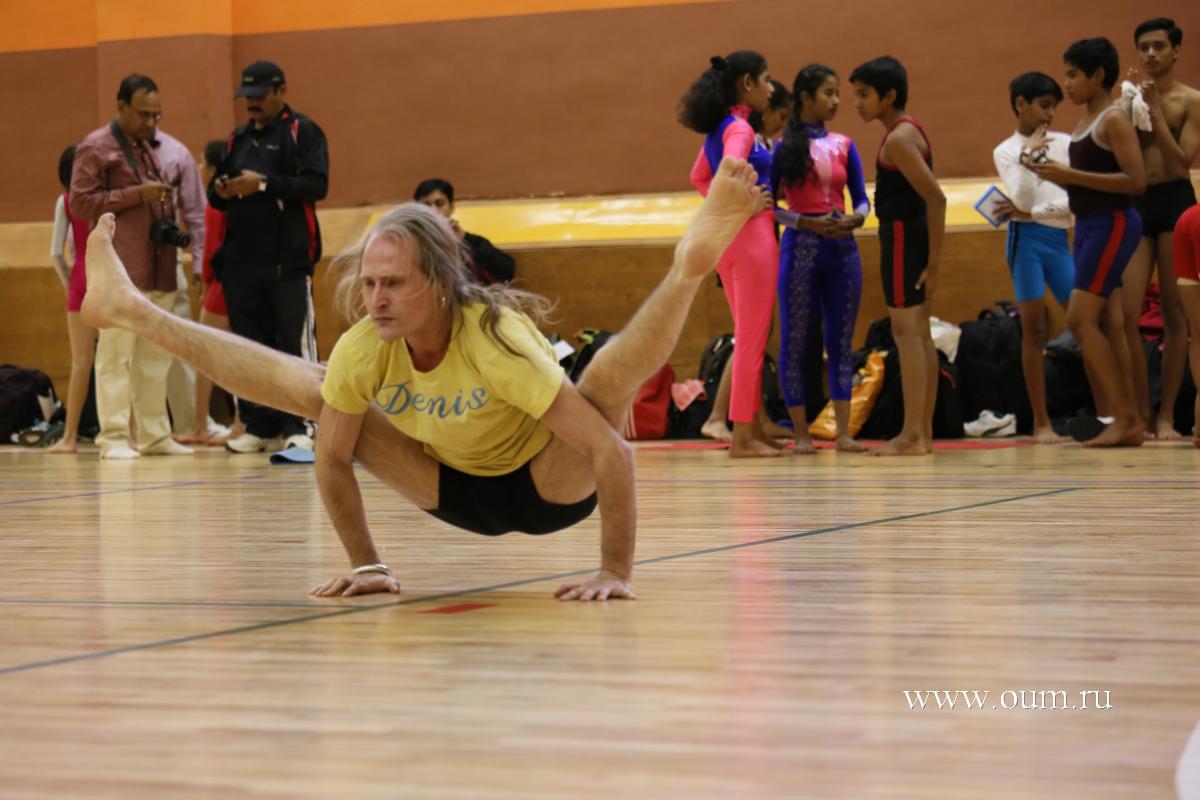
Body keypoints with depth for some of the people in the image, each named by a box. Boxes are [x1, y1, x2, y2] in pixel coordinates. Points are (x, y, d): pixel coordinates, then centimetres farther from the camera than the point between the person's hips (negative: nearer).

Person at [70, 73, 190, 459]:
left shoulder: (147, 148, 22)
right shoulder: (95, 148, -3)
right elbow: (80, 202, -10)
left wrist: (167, 218, 13)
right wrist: (137, 195, -15)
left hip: (158, 269, 7)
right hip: (121, 269, -7)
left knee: (155, 355, 7)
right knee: (115, 353, -8)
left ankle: (154, 435, 12)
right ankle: (114, 437, -6)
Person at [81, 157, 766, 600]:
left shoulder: (494, 337, -35)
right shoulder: (362, 349, -20)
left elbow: (610, 447, -36)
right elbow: (333, 461, -5)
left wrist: (617, 572, -36)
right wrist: (367, 565, -4)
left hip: (550, 486, -4)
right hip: (459, 491, 4)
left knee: (612, 376, -33)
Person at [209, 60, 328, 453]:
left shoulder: (302, 132, 0)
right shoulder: (238, 139, 19)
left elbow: (317, 185, -13)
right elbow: (217, 196, 23)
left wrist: (263, 183, -20)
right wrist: (220, 192, -2)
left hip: (288, 262, -6)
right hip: (241, 263, 6)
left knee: (295, 344, -7)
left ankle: (298, 427, -5)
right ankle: (260, 426, 12)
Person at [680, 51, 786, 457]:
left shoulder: (720, 127, 13)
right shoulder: (739, 128, -15)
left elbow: (699, 175, 25)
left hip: (726, 236, 10)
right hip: (751, 233, -10)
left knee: (751, 336, 15)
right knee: (752, 339, -5)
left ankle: (754, 428, 20)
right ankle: (743, 436, -3)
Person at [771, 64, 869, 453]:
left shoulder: (844, 145, 9)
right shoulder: (784, 147, -2)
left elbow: (861, 198, 10)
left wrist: (855, 218, -11)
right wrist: (808, 223, -16)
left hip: (842, 247, 4)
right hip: (801, 246, -4)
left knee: (841, 340, 4)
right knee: (795, 341, 0)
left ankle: (843, 432, 7)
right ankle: (801, 433, 6)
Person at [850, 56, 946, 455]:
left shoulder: (898, 139, -15)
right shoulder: (907, 131, 15)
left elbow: (935, 197, -21)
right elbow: (931, 195, 17)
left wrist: (934, 260, -20)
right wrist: (932, 255, 16)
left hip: (902, 233, -10)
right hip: (911, 232, 10)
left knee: (906, 330, -10)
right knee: (918, 332, 11)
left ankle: (912, 435, -11)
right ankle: (924, 431, 16)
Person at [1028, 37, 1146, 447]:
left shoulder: (1114, 120, -11)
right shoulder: (1085, 123, 15)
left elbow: (1135, 181, -20)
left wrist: (1070, 175, -22)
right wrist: (1050, 172, 3)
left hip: (1112, 224, -9)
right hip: (1089, 225, 9)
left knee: (1081, 318, -13)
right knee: (1108, 325, 7)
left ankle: (1125, 417, -10)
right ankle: (1129, 420, 9)